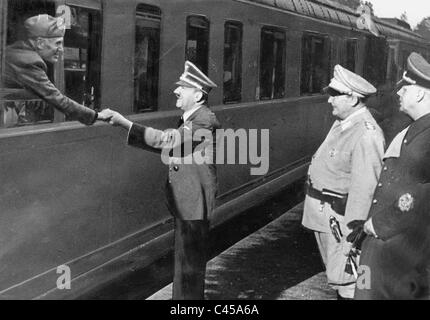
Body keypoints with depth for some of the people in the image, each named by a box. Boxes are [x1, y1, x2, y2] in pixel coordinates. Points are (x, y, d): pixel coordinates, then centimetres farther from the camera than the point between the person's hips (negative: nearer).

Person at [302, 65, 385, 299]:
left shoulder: (366, 134, -23)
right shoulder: (342, 123, 8)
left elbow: (363, 189, -26)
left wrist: (352, 234, -26)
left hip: (337, 215, -10)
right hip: (321, 210, 10)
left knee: (344, 279, -4)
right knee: (334, 274, 22)